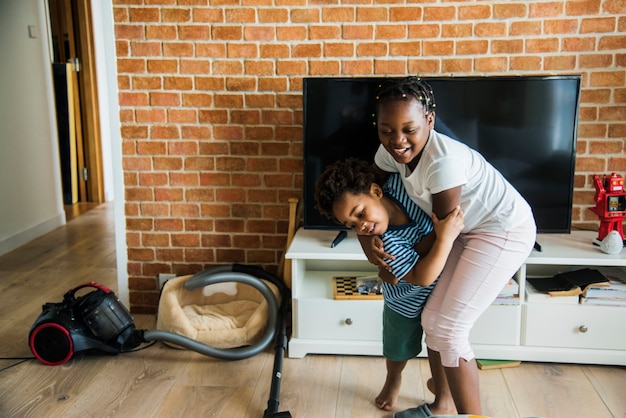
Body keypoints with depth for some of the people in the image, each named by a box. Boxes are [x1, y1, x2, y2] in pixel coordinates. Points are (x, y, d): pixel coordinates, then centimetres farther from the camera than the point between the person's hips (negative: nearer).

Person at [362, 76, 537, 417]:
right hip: (468, 231, 8)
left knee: (448, 328, -10)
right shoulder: (391, 152, -9)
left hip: (504, 231, -8)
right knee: (433, 319, 10)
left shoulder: (443, 159, -31)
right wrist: (365, 235, -12)